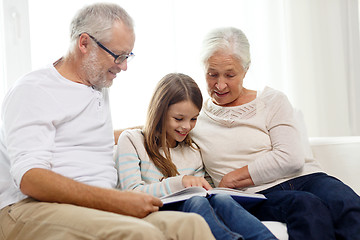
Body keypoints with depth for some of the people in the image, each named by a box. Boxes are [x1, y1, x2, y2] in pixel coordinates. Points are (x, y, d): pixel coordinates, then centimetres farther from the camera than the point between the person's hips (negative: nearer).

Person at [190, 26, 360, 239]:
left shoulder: (273, 101, 11)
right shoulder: (195, 119, 16)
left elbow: (291, 158, -1)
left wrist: (231, 179, -3)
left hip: (304, 179, 1)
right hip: (257, 196, -1)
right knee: (307, 206, -37)